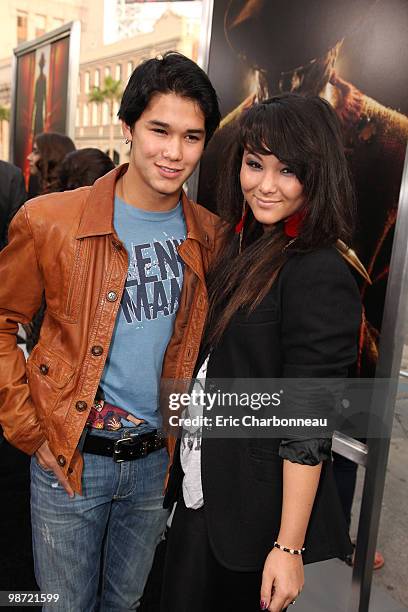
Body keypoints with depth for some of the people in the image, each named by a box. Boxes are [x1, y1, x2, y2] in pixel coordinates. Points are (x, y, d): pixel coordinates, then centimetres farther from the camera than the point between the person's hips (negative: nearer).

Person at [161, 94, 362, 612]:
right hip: (203, 485, 8)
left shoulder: (319, 274, -21)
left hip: (255, 506, -7)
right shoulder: (242, 248, 4)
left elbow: (308, 429, -21)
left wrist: (288, 548, -17)